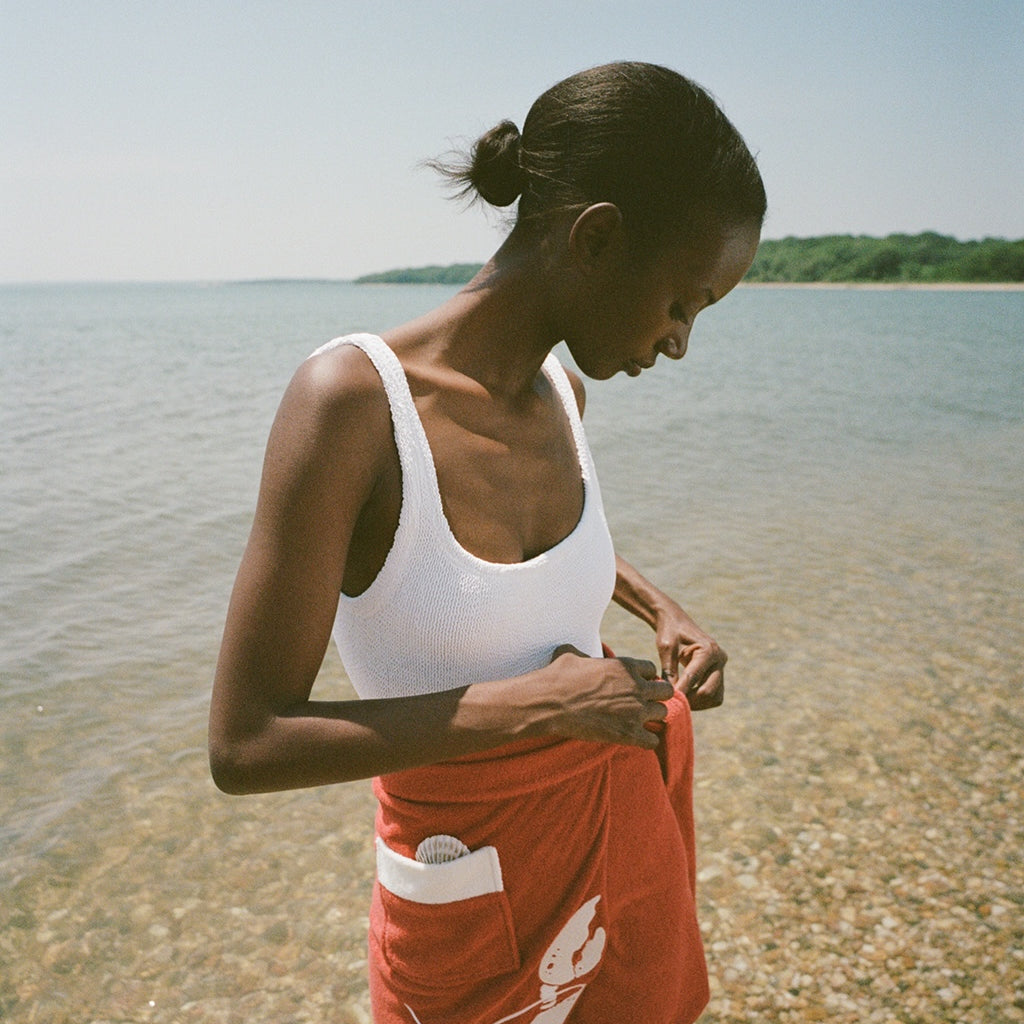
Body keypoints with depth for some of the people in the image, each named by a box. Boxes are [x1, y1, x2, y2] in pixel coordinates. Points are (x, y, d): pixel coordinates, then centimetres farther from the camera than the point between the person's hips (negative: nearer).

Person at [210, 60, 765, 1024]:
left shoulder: (563, 393, -5)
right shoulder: (354, 398, -25)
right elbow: (244, 745, -25)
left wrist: (661, 608, 3)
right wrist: (536, 703, -26)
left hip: (624, 815, 6)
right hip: (478, 880, -6)